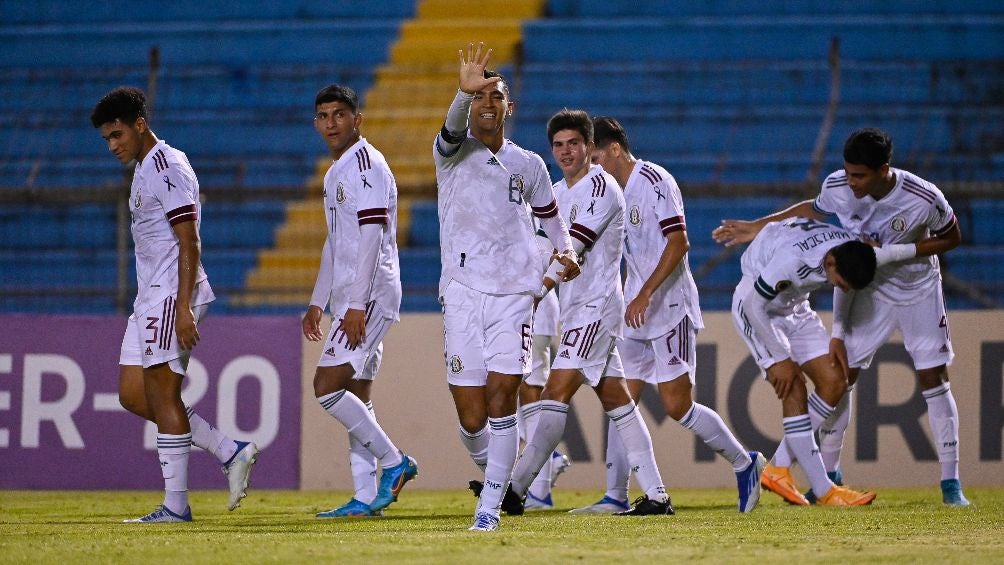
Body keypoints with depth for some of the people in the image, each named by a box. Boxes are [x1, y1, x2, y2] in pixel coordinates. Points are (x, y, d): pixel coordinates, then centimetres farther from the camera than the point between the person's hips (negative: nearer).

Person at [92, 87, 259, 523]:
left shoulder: (168, 168, -12)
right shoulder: (142, 171, 19)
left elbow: (189, 244, -18)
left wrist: (183, 309, -23)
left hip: (173, 295, -10)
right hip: (149, 298, 10)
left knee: (162, 394, -9)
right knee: (133, 396, 6)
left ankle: (176, 505, -6)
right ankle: (231, 453, 9)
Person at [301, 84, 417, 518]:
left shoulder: (367, 165, -12)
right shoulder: (337, 172, 19)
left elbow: (372, 237, -19)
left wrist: (356, 305, -23)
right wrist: (318, 302, 24)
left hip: (369, 296, -10)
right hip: (352, 302, 10)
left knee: (327, 386, -15)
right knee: (354, 395, 6)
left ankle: (394, 462, -7)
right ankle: (366, 497, 6)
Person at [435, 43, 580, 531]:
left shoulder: (527, 165, 11)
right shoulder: (453, 151, 1)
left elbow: (548, 212, 27)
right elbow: (453, 129, -23)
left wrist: (564, 249, 7)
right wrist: (465, 92, -45)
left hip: (514, 294, 1)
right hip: (463, 293, -1)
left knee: (501, 395, -13)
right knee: (471, 416, -3)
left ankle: (490, 506, -8)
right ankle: (488, 468, 29)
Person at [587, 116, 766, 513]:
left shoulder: (654, 181, -12)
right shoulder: (617, 190, 15)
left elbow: (678, 243, -19)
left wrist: (645, 295, -24)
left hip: (670, 310, -9)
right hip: (636, 316, 9)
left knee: (677, 405, -10)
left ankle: (745, 464, 7)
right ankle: (615, 496, 4)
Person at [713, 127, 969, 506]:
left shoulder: (924, 200, -30)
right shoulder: (837, 187, -22)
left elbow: (951, 238, -12)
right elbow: (813, 210, 2)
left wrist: (893, 253, -25)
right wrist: (757, 228, 1)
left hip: (917, 289, -2)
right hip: (866, 288, 2)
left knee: (934, 379, -6)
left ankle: (950, 482, 1)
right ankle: (828, 475, 8)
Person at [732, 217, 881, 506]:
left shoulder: (852, 251, -19)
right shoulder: (792, 258, -40)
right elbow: (753, 304, -29)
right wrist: (779, 358, -23)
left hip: (794, 309, 8)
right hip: (754, 305, -8)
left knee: (834, 382, -4)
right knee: (794, 387, -20)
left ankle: (779, 469, 5)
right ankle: (823, 490, -20)